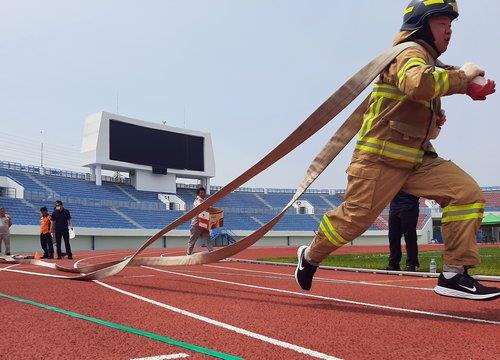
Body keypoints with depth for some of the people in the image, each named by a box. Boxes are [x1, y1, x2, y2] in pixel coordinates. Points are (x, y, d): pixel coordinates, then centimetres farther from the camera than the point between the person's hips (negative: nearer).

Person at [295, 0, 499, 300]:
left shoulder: (427, 59, 18)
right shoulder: (411, 53, -12)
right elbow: (418, 84, -35)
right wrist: (461, 76, -21)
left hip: (418, 158, 9)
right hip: (380, 159, -9)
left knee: (468, 194, -8)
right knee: (354, 218, -3)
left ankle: (455, 275, -5)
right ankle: (311, 256, 25)